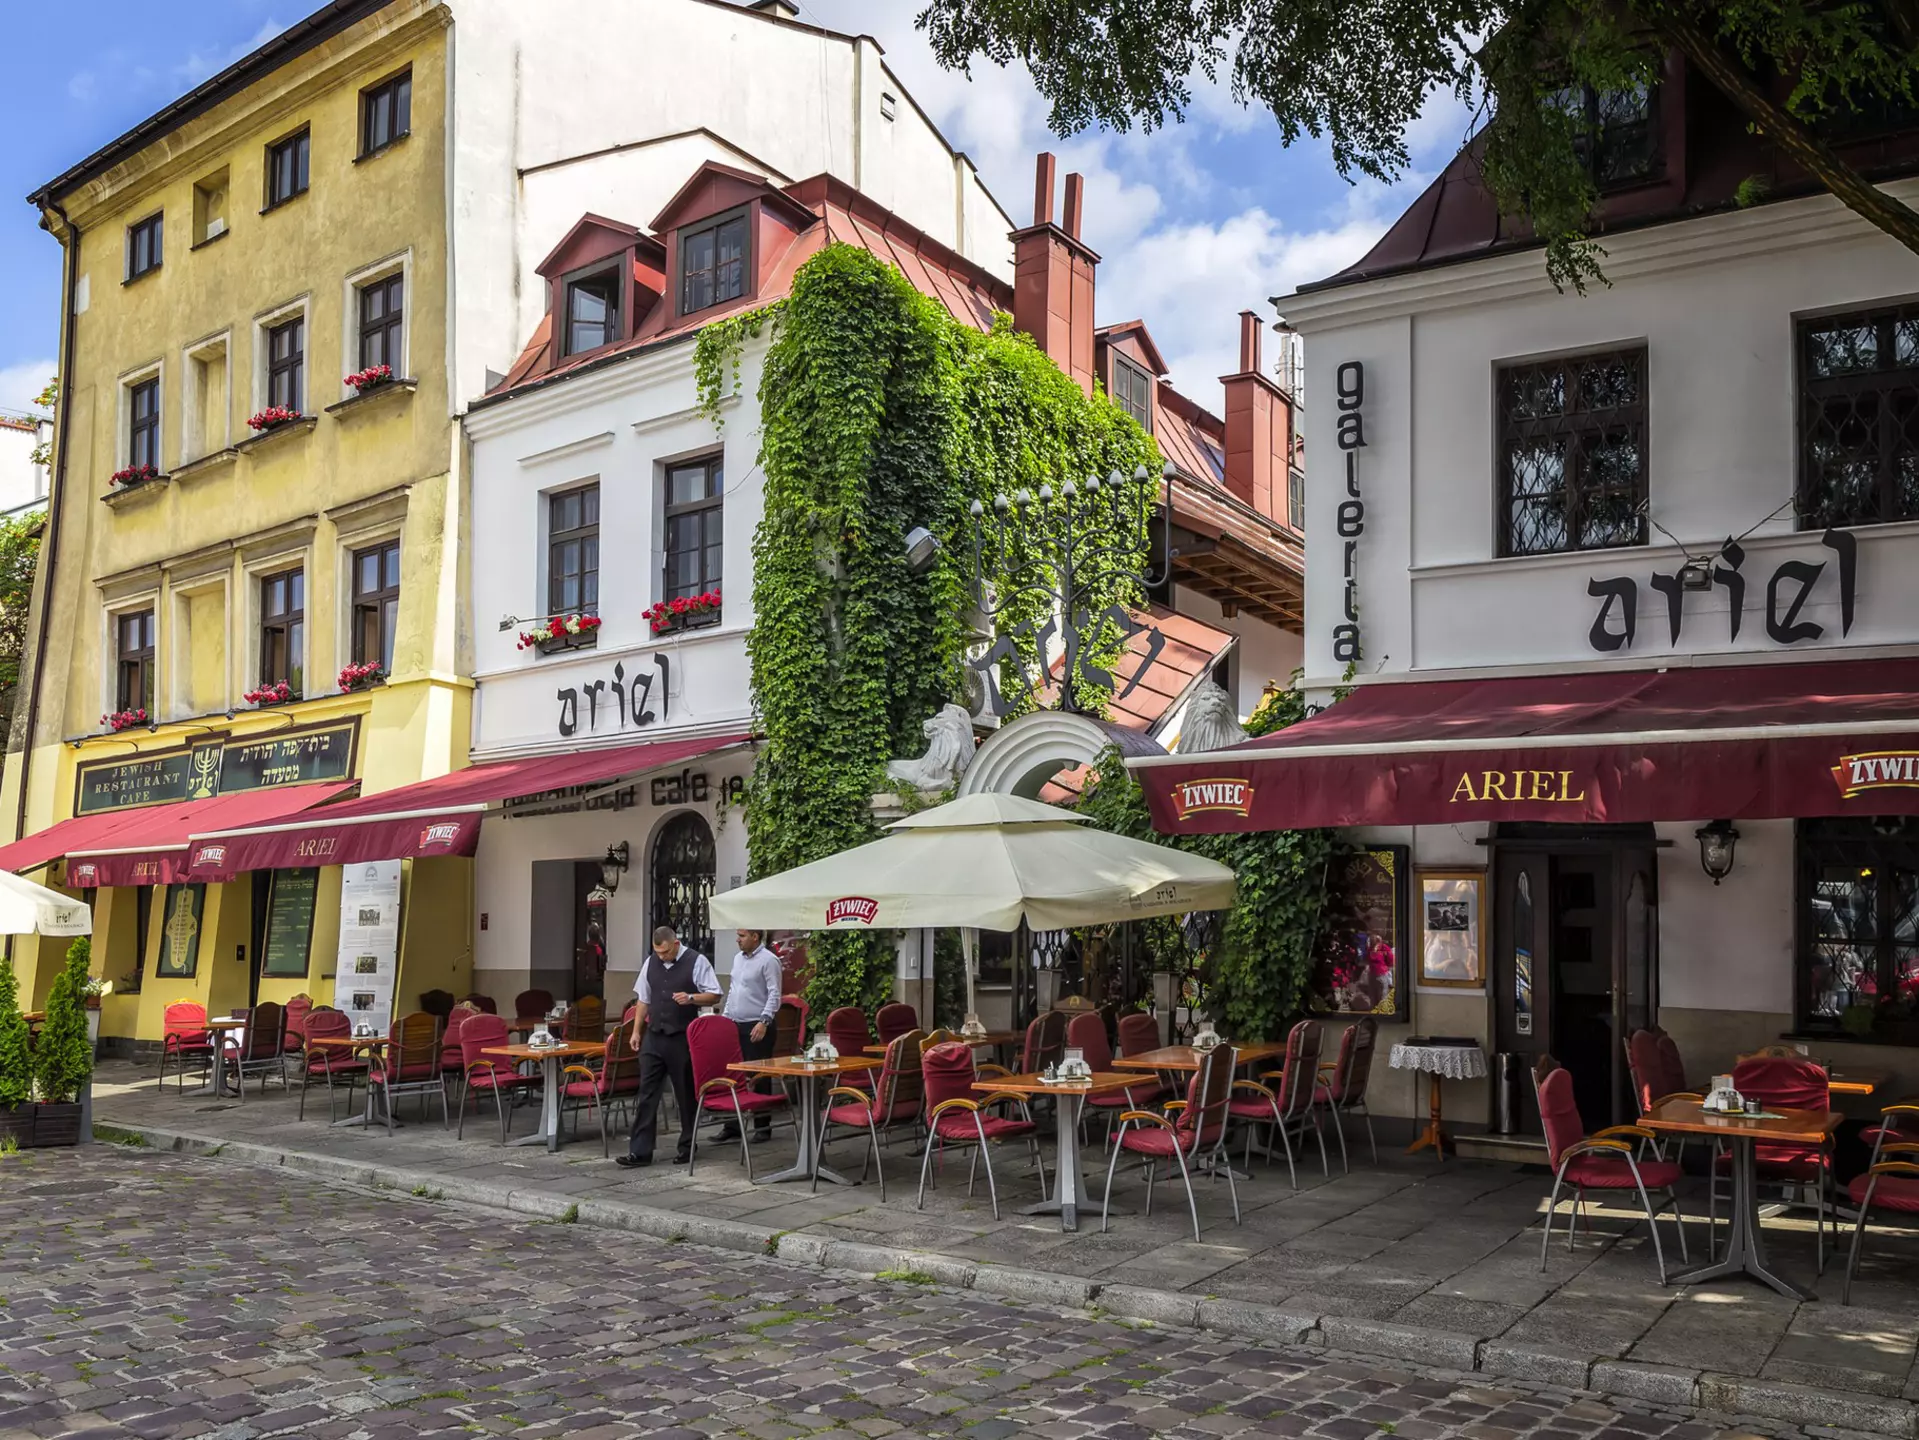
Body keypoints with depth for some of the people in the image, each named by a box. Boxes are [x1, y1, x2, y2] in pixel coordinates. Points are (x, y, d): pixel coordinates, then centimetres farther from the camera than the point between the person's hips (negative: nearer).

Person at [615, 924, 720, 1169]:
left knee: (686, 1094, 6)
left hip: (682, 1039, -4)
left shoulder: (696, 962, -7)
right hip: (653, 1037, 4)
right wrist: (636, 1031, 10)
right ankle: (639, 1152, 2)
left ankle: (687, 1148, 20)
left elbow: (714, 995, -6)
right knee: (646, 1094, 0)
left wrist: (691, 998, -22)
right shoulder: (650, 964, 8)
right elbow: (644, 1000, 15)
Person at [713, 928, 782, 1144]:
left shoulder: (768, 960, -11)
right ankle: (732, 1126, 15)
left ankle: (762, 1127, 8)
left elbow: (774, 995, -15)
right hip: (735, 1025, 8)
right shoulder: (738, 958, 14)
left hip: (757, 1027, -8)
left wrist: (764, 1021, -22)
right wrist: (725, 1017, 15)